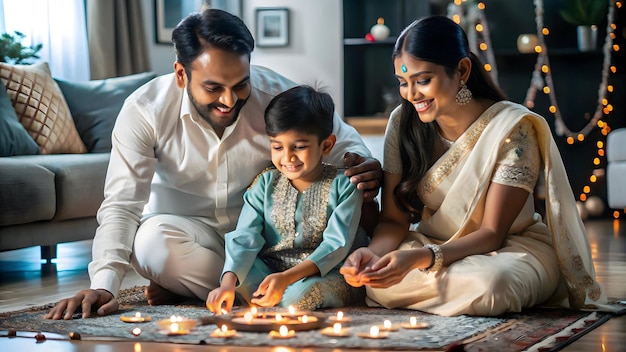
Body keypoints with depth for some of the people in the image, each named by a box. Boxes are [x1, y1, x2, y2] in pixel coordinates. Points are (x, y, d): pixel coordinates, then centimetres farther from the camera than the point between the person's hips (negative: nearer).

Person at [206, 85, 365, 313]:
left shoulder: (343, 186, -7)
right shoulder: (266, 184, 3)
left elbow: (337, 244, -16)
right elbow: (245, 238, -9)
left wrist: (286, 278, -30)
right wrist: (228, 283, -29)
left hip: (325, 275, -3)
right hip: (267, 270, 3)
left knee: (300, 294, -34)